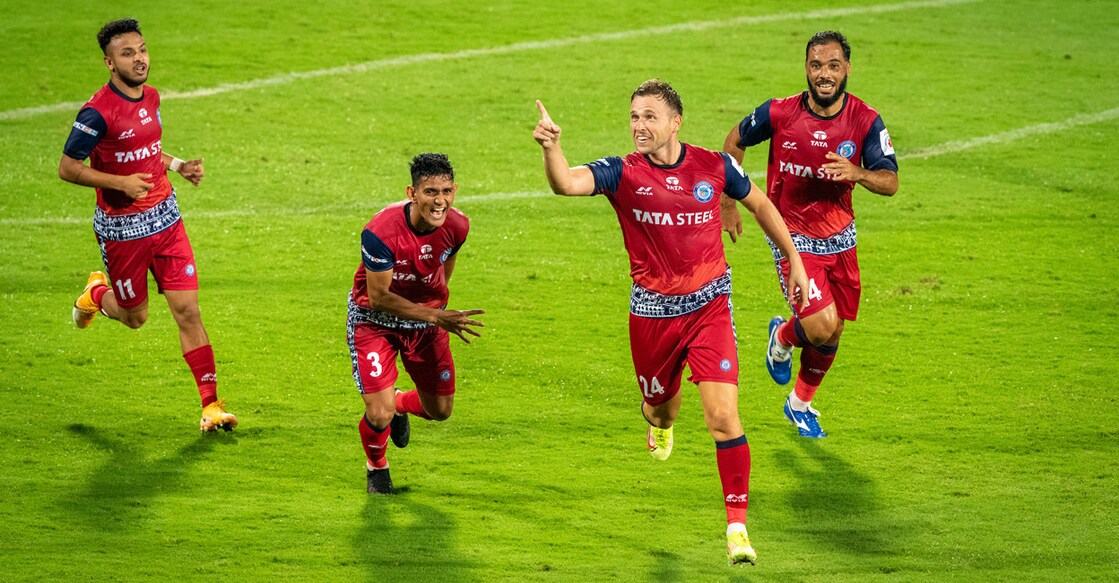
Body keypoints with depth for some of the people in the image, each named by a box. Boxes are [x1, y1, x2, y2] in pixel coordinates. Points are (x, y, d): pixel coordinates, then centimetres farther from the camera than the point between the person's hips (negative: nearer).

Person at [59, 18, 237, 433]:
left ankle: (211, 406, -1)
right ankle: (97, 294, 46)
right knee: (134, 316, 11)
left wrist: (179, 166, 5)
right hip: (121, 228, -5)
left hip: (165, 219, 5)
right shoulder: (99, 112, -19)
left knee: (187, 310, -3)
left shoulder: (151, 97, 4)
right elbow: (67, 168, -15)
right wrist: (121, 183, -22)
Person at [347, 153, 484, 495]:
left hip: (427, 316, 5)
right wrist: (436, 316, -32)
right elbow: (379, 296, -27)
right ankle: (376, 467, 20)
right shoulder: (380, 232, -34)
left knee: (440, 410, 11)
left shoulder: (457, 226, -17)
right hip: (375, 320, -5)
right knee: (379, 416, -16)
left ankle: (400, 404, 48)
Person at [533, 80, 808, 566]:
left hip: (709, 307, -1)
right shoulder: (623, 174, -11)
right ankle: (659, 423, 61)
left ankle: (737, 528, -6)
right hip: (652, 311, 1)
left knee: (723, 416, -13)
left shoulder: (714, 166, -6)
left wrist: (794, 259, 16)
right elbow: (566, 183, -30)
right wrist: (550, 147, -51)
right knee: (661, 405, 20)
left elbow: (759, 204, 13)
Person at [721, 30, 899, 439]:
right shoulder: (779, 113, -16)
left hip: (840, 237, 3)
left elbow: (890, 183, -13)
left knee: (832, 333, 10)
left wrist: (858, 173, -35)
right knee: (821, 326, -18)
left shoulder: (866, 121, -12)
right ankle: (782, 338, 18)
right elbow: (735, 141, 3)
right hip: (793, 239, -3)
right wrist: (727, 203, 6)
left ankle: (800, 404, 37)